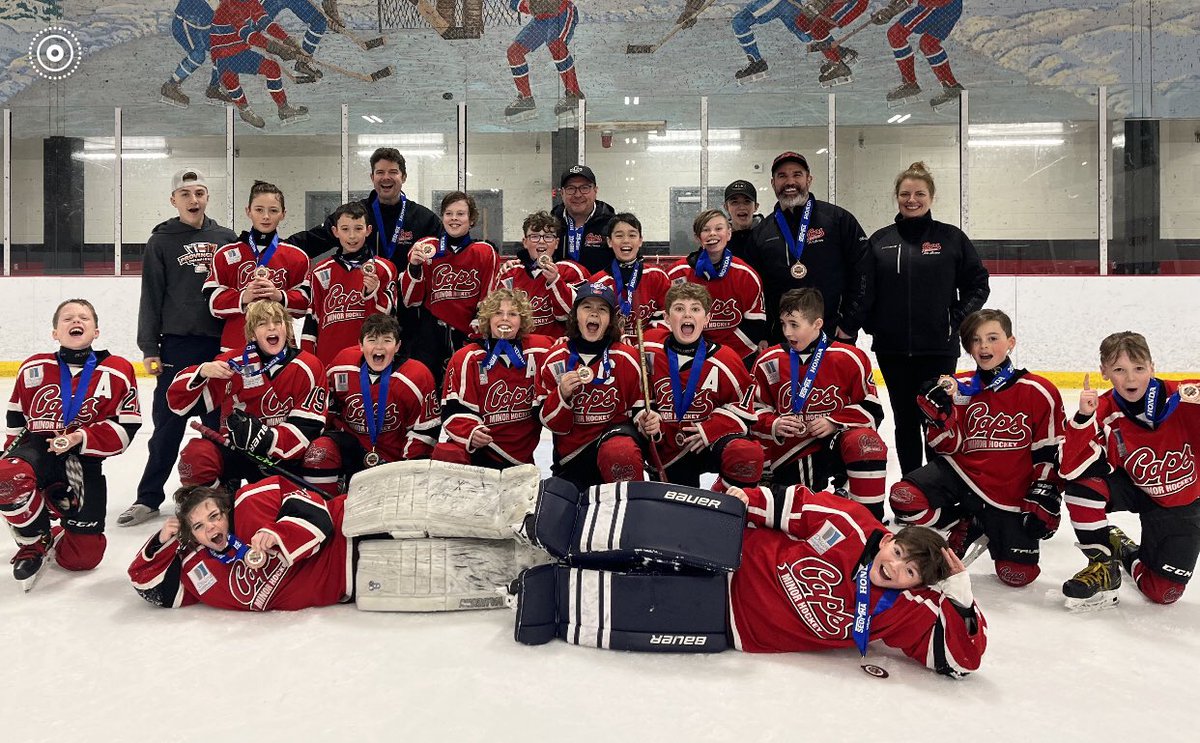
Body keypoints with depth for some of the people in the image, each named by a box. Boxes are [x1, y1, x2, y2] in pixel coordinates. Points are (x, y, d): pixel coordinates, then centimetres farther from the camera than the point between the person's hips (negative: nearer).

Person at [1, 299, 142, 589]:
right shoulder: (33, 368, 4)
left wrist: (81, 438, -18)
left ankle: (57, 537, 39)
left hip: (84, 464, -1)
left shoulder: (118, 372, -4)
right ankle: (34, 542, -7)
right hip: (38, 449, 1)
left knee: (82, 557, -2)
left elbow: (126, 428, -5)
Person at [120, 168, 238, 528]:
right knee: (169, 421, 1)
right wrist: (149, 347, -4)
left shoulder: (227, 239, 9)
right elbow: (151, 297, 2)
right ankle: (149, 497, 11)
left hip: (222, 343, 2)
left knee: (220, 421, 8)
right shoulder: (161, 242, 4)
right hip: (178, 343, -2)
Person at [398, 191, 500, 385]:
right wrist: (414, 266, -13)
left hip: (468, 336, 0)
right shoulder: (426, 247, 2)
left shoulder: (485, 253, 1)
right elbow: (411, 301, 1)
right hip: (429, 335, 0)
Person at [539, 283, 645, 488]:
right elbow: (551, 422, 0)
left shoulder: (627, 358, -5)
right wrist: (562, 395, -20)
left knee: (620, 452, -36)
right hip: (571, 454, 3)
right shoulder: (555, 359, -1)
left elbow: (640, 407, 6)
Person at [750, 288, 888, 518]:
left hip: (837, 443, -2)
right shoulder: (768, 363, -2)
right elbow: (754, 411, 5)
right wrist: (774, 425, -16)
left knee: (865, 443, -35)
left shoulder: (848, 359, -7)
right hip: (791, 453, 2)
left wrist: (835, 422, -17)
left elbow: (871, 408, -3)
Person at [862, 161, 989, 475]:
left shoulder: (952, 238, 2)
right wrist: (871, 323, -3)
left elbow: (978, 284, 5)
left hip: (939, 347, -2)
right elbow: (864, 290, 7)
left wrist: (957, 319, -4)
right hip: (892, 348, 2)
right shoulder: (880, 240, 6)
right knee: (904, 420, 11)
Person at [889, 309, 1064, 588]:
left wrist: (1043, 500, -5)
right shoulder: (959, 388, -1)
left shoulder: (1040, 393, -6)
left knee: (1018, 573, -7)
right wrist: (939, 409, -19)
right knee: (904, 498, -26)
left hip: (1010, 496, -1)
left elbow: (1049, 454, -1)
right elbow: (949, 446, -3)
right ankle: (964, 527, 4)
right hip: (961, 474, 1)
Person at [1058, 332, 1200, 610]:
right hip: (1135, 490, 1)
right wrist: (1083, 418, -39)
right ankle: (1103, 565, -10)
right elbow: (1069, 469, -28)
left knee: (1164, 592, -8)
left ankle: (1128, 553, 27)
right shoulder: (1104, 413, -20)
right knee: (1083, 482, -30)